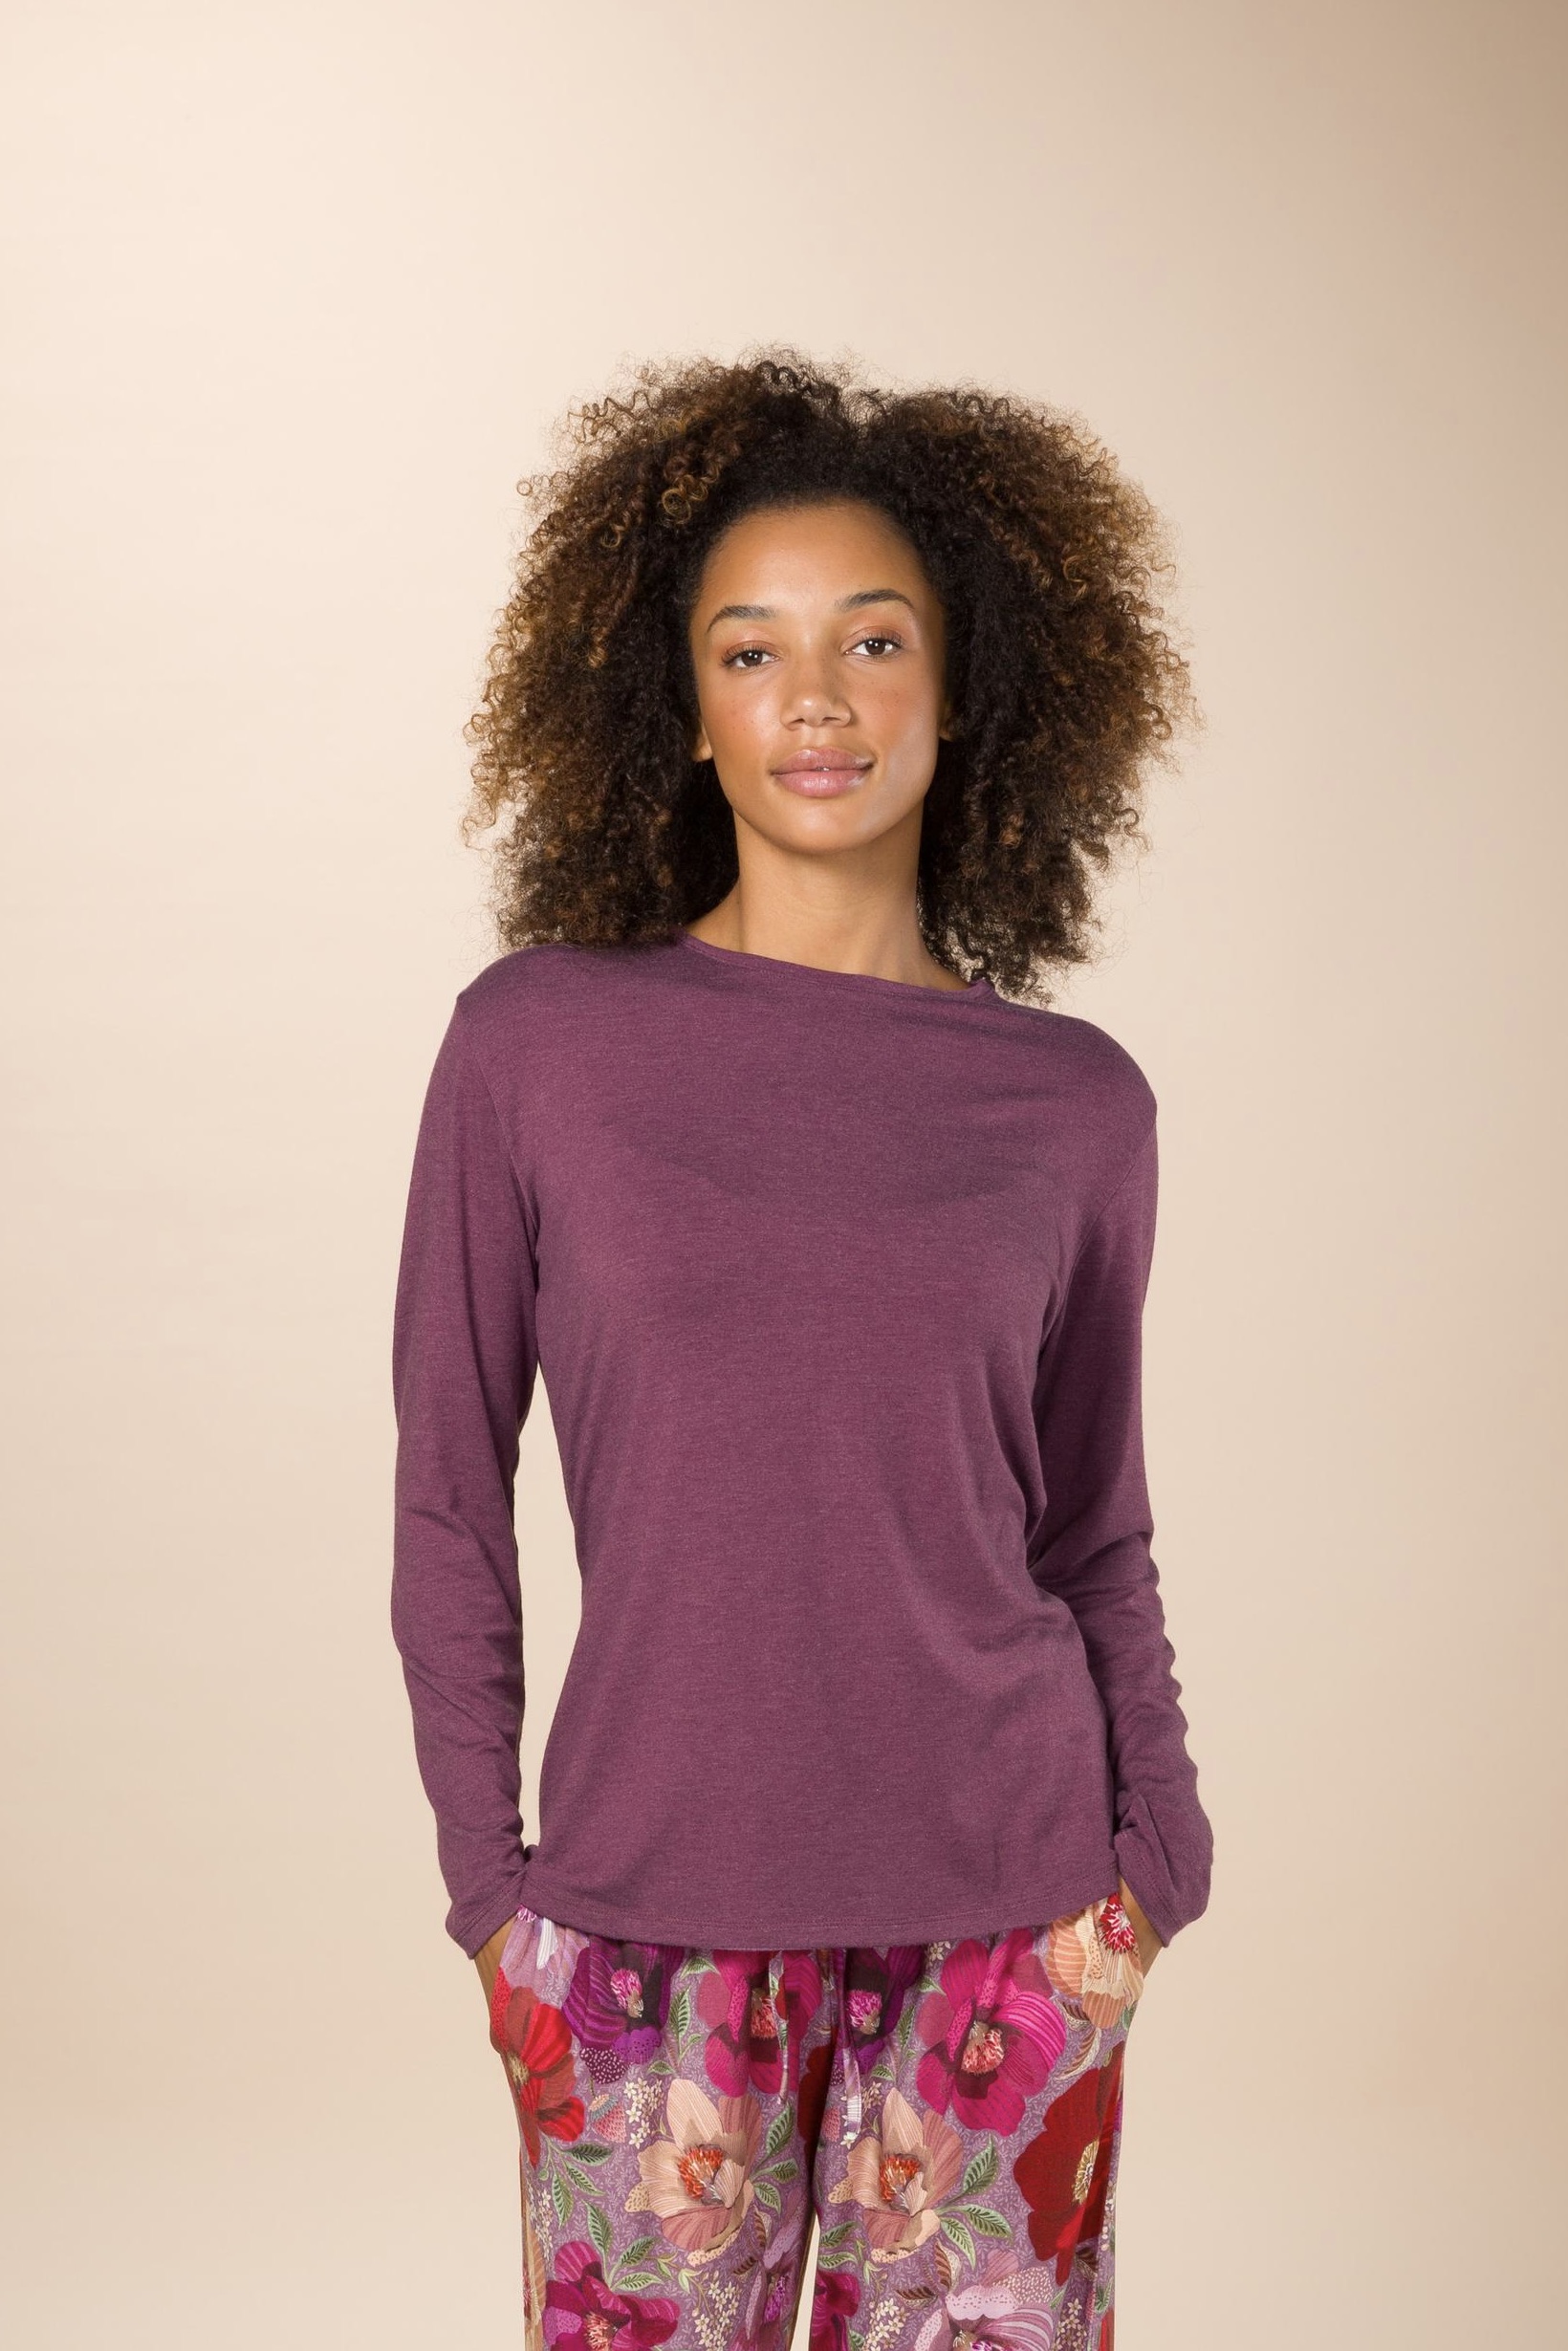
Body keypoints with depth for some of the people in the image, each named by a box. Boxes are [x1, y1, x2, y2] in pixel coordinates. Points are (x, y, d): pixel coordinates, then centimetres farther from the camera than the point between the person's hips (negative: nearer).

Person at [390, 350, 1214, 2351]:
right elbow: (450, 1497, 0)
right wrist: (488, 1877, -1)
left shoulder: (1075, 1106, -1)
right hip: (648, 1919, -1)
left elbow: (1093, 1536, 8)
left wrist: (1155, 1855, 2)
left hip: (1005, 1914, 1)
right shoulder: (533, 1045, -5)